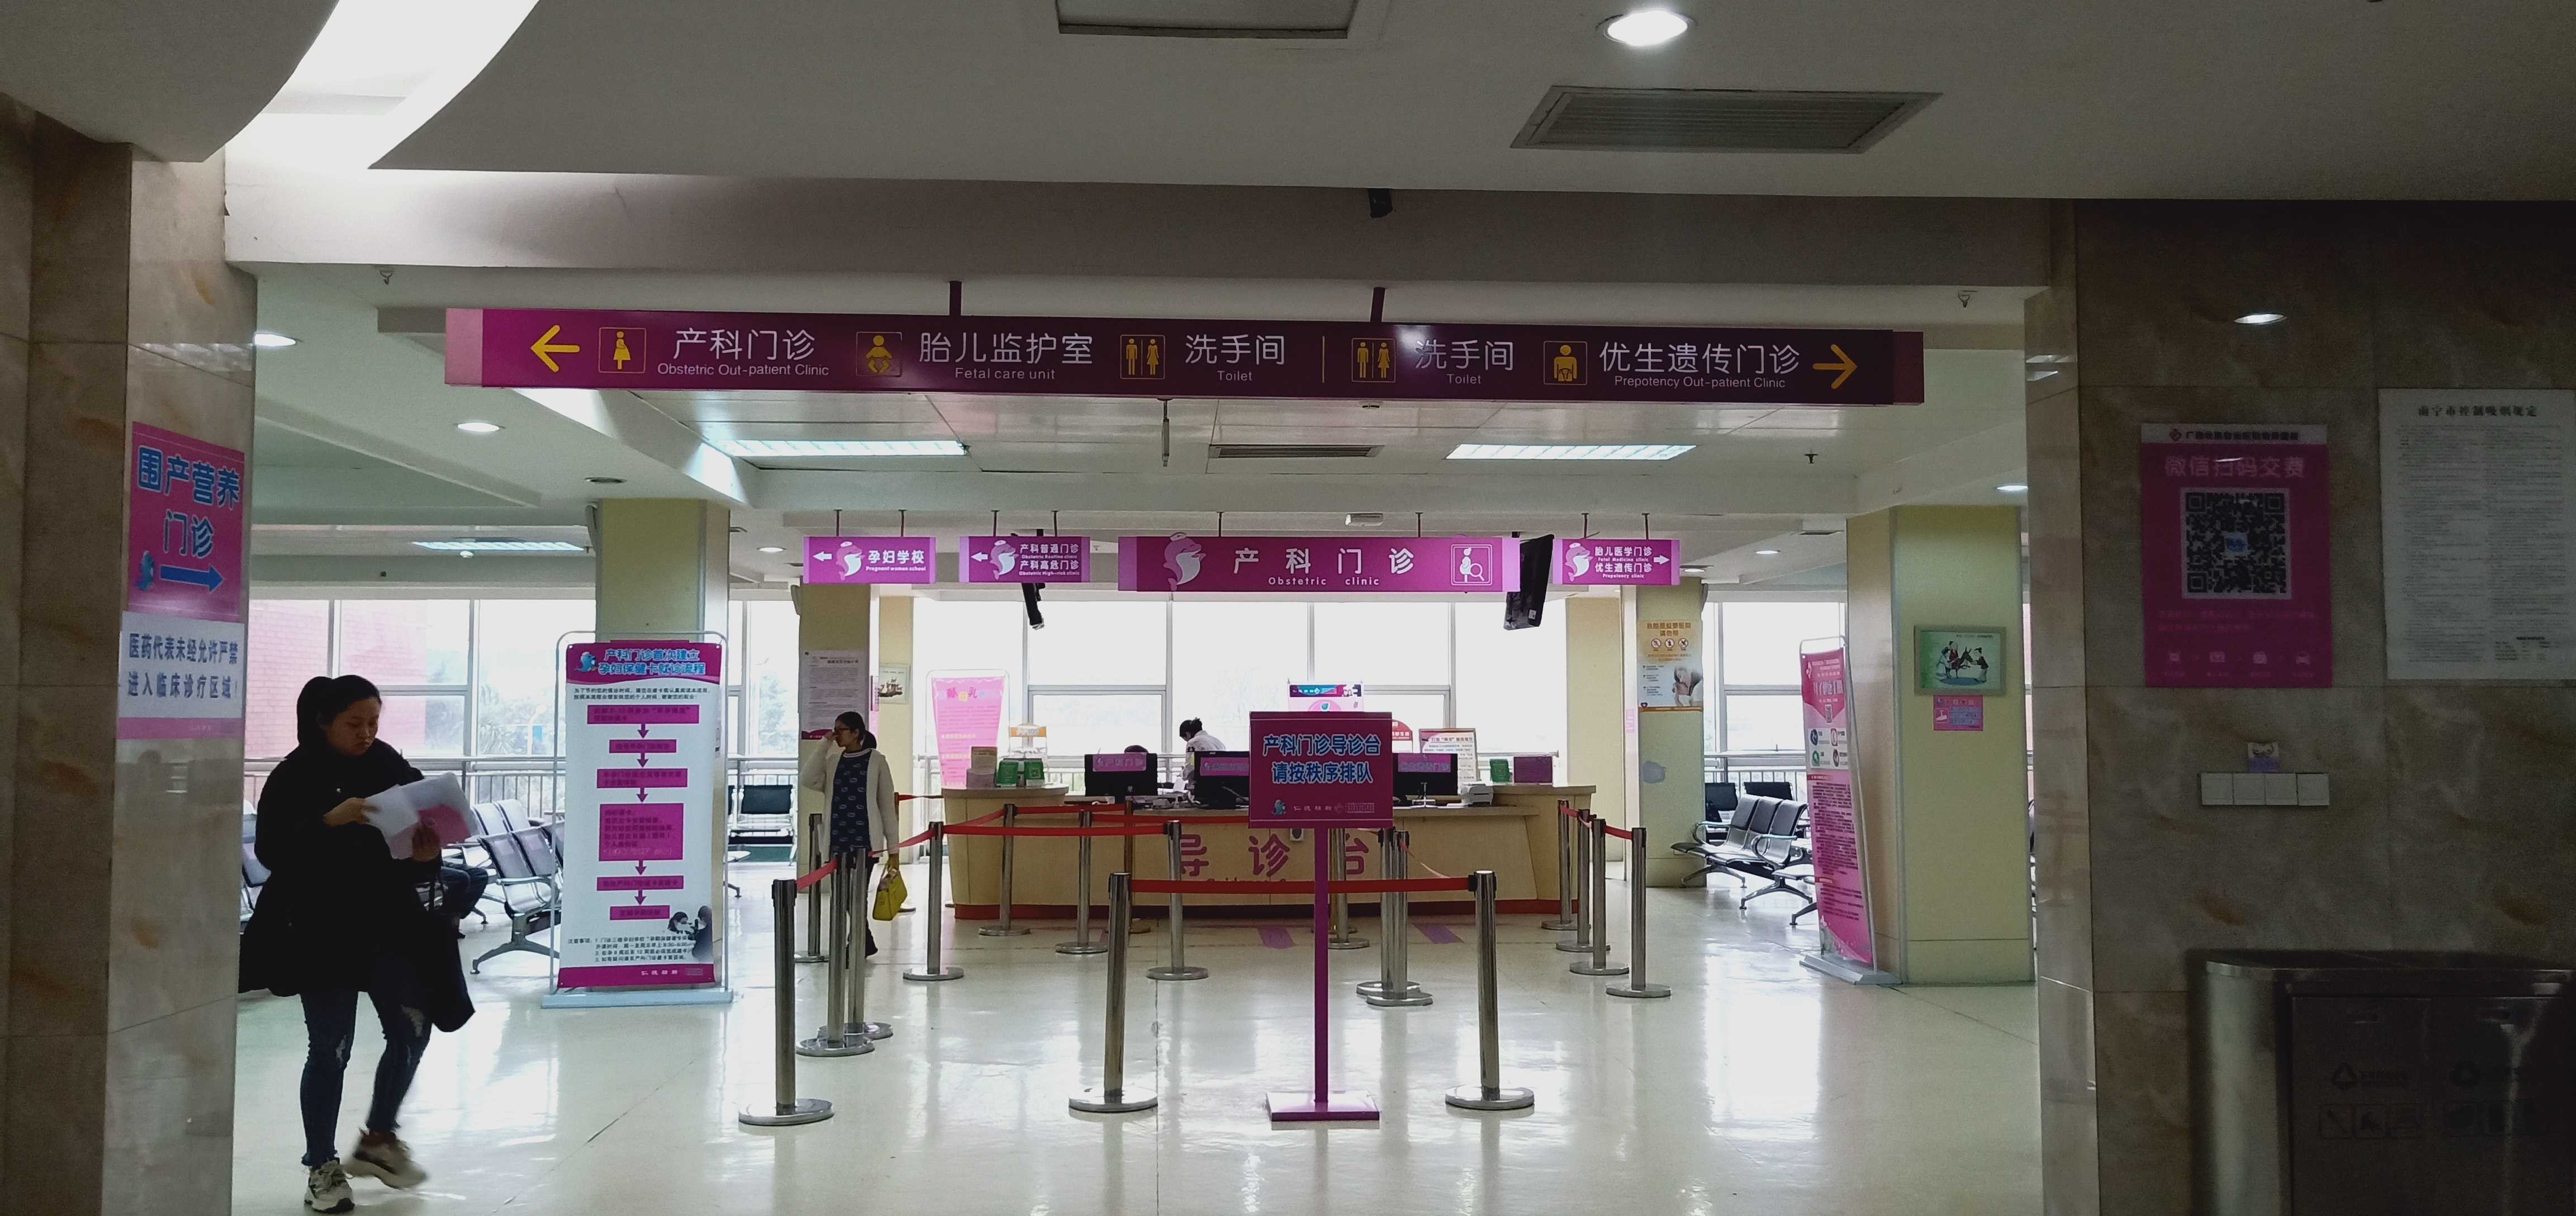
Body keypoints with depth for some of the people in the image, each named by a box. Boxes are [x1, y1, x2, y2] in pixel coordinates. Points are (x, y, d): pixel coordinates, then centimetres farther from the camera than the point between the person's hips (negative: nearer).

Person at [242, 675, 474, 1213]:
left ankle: (377, 1140, 25)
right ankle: (322, 1167, 17)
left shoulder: (390, 767, 3)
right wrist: (331, 821, -28)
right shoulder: (294, 777, -7)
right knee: (331, 1049, 1)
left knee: (413, 1030, 2)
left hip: (390, 925, 4)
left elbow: (418, 827, 10)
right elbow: (271, 852, -15)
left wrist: (425, 855, -12)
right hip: (323, 934, -4)